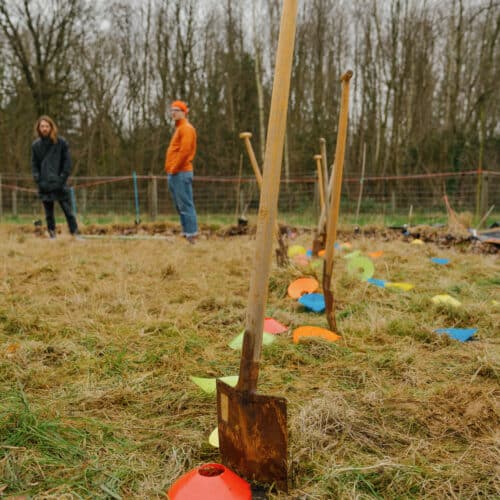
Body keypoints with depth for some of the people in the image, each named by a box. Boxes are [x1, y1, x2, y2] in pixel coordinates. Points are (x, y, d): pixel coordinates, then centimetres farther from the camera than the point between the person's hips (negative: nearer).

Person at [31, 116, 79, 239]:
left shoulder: (61, 142, 0)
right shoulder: (36, 145, 8)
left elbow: (67, 162, 0)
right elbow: (34, 164, 11)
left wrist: (62, 179, -9)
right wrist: (38, 180, -3)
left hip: (60, 185, -3)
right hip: (44, 186, 3)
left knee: (68, 211, -2)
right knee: (49, 213, 7)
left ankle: (75, 234, 2)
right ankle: (52, 235, 15)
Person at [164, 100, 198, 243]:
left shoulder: (186, 128, -7)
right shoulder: (179, 128, 23)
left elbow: (185, 151, -18)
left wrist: (174, 168, -17)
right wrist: (170, 169, 16)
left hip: (181, 173, -10)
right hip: (174, 174, 10)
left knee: (185, 205, -10)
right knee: (180, 206, 11)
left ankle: (191, 235, -9)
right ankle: (186, 232, 16)